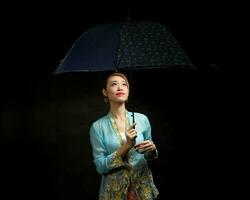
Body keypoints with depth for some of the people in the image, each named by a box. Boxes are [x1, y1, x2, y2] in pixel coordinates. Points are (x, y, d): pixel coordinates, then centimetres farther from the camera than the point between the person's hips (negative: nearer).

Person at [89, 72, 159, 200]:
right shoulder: (98, 127, -9)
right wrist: (127, 146, -21)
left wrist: (151, 150, -13)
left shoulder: (142, 119, -2)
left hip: (143, 188, 2)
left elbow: (149, 157, 10)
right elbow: (100, 166, -12)